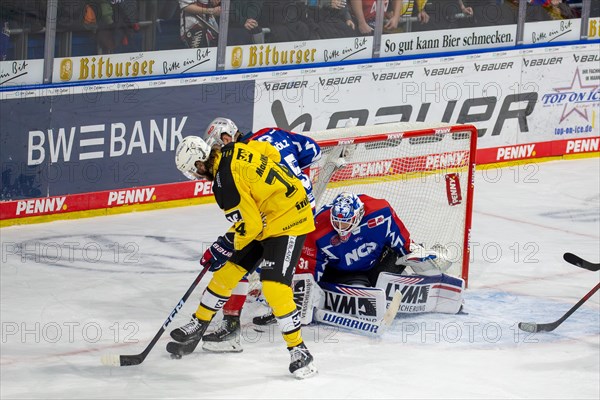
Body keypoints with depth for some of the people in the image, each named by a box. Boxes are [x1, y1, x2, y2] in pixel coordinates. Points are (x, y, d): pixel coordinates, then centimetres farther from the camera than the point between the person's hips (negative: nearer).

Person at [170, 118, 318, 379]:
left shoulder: (226, 183, -26)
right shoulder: (237, 150, -2)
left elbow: (249, 225, -23)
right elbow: (272, 154, 14)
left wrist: (225, 248, -6)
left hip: (287, 224, -10)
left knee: (274, 287, -19)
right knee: (228, 269, 13)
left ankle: (299, 351, -9)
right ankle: (198, 326, 25)